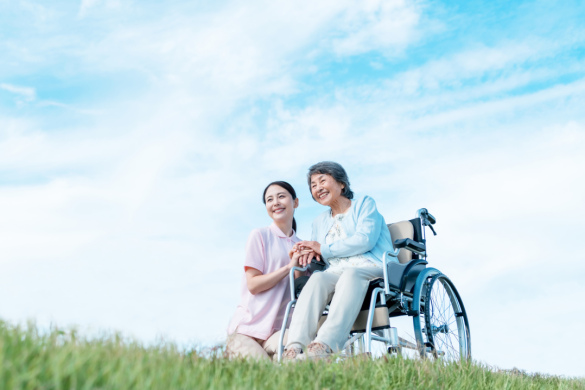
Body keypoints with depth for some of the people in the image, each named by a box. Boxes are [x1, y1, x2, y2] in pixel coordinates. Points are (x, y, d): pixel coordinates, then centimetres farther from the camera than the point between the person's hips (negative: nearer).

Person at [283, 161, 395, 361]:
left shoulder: (365, 204, 12)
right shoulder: (320, 222, 28)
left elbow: (365, 240, -6)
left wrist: (324, 249, -5)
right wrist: (307, 254, -6)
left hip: (373, 272, -3)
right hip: (336, 275, 4)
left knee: (351, 273, -38)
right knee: (317, 278, -31)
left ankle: (324, 345, -55)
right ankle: (294, 348, -48)